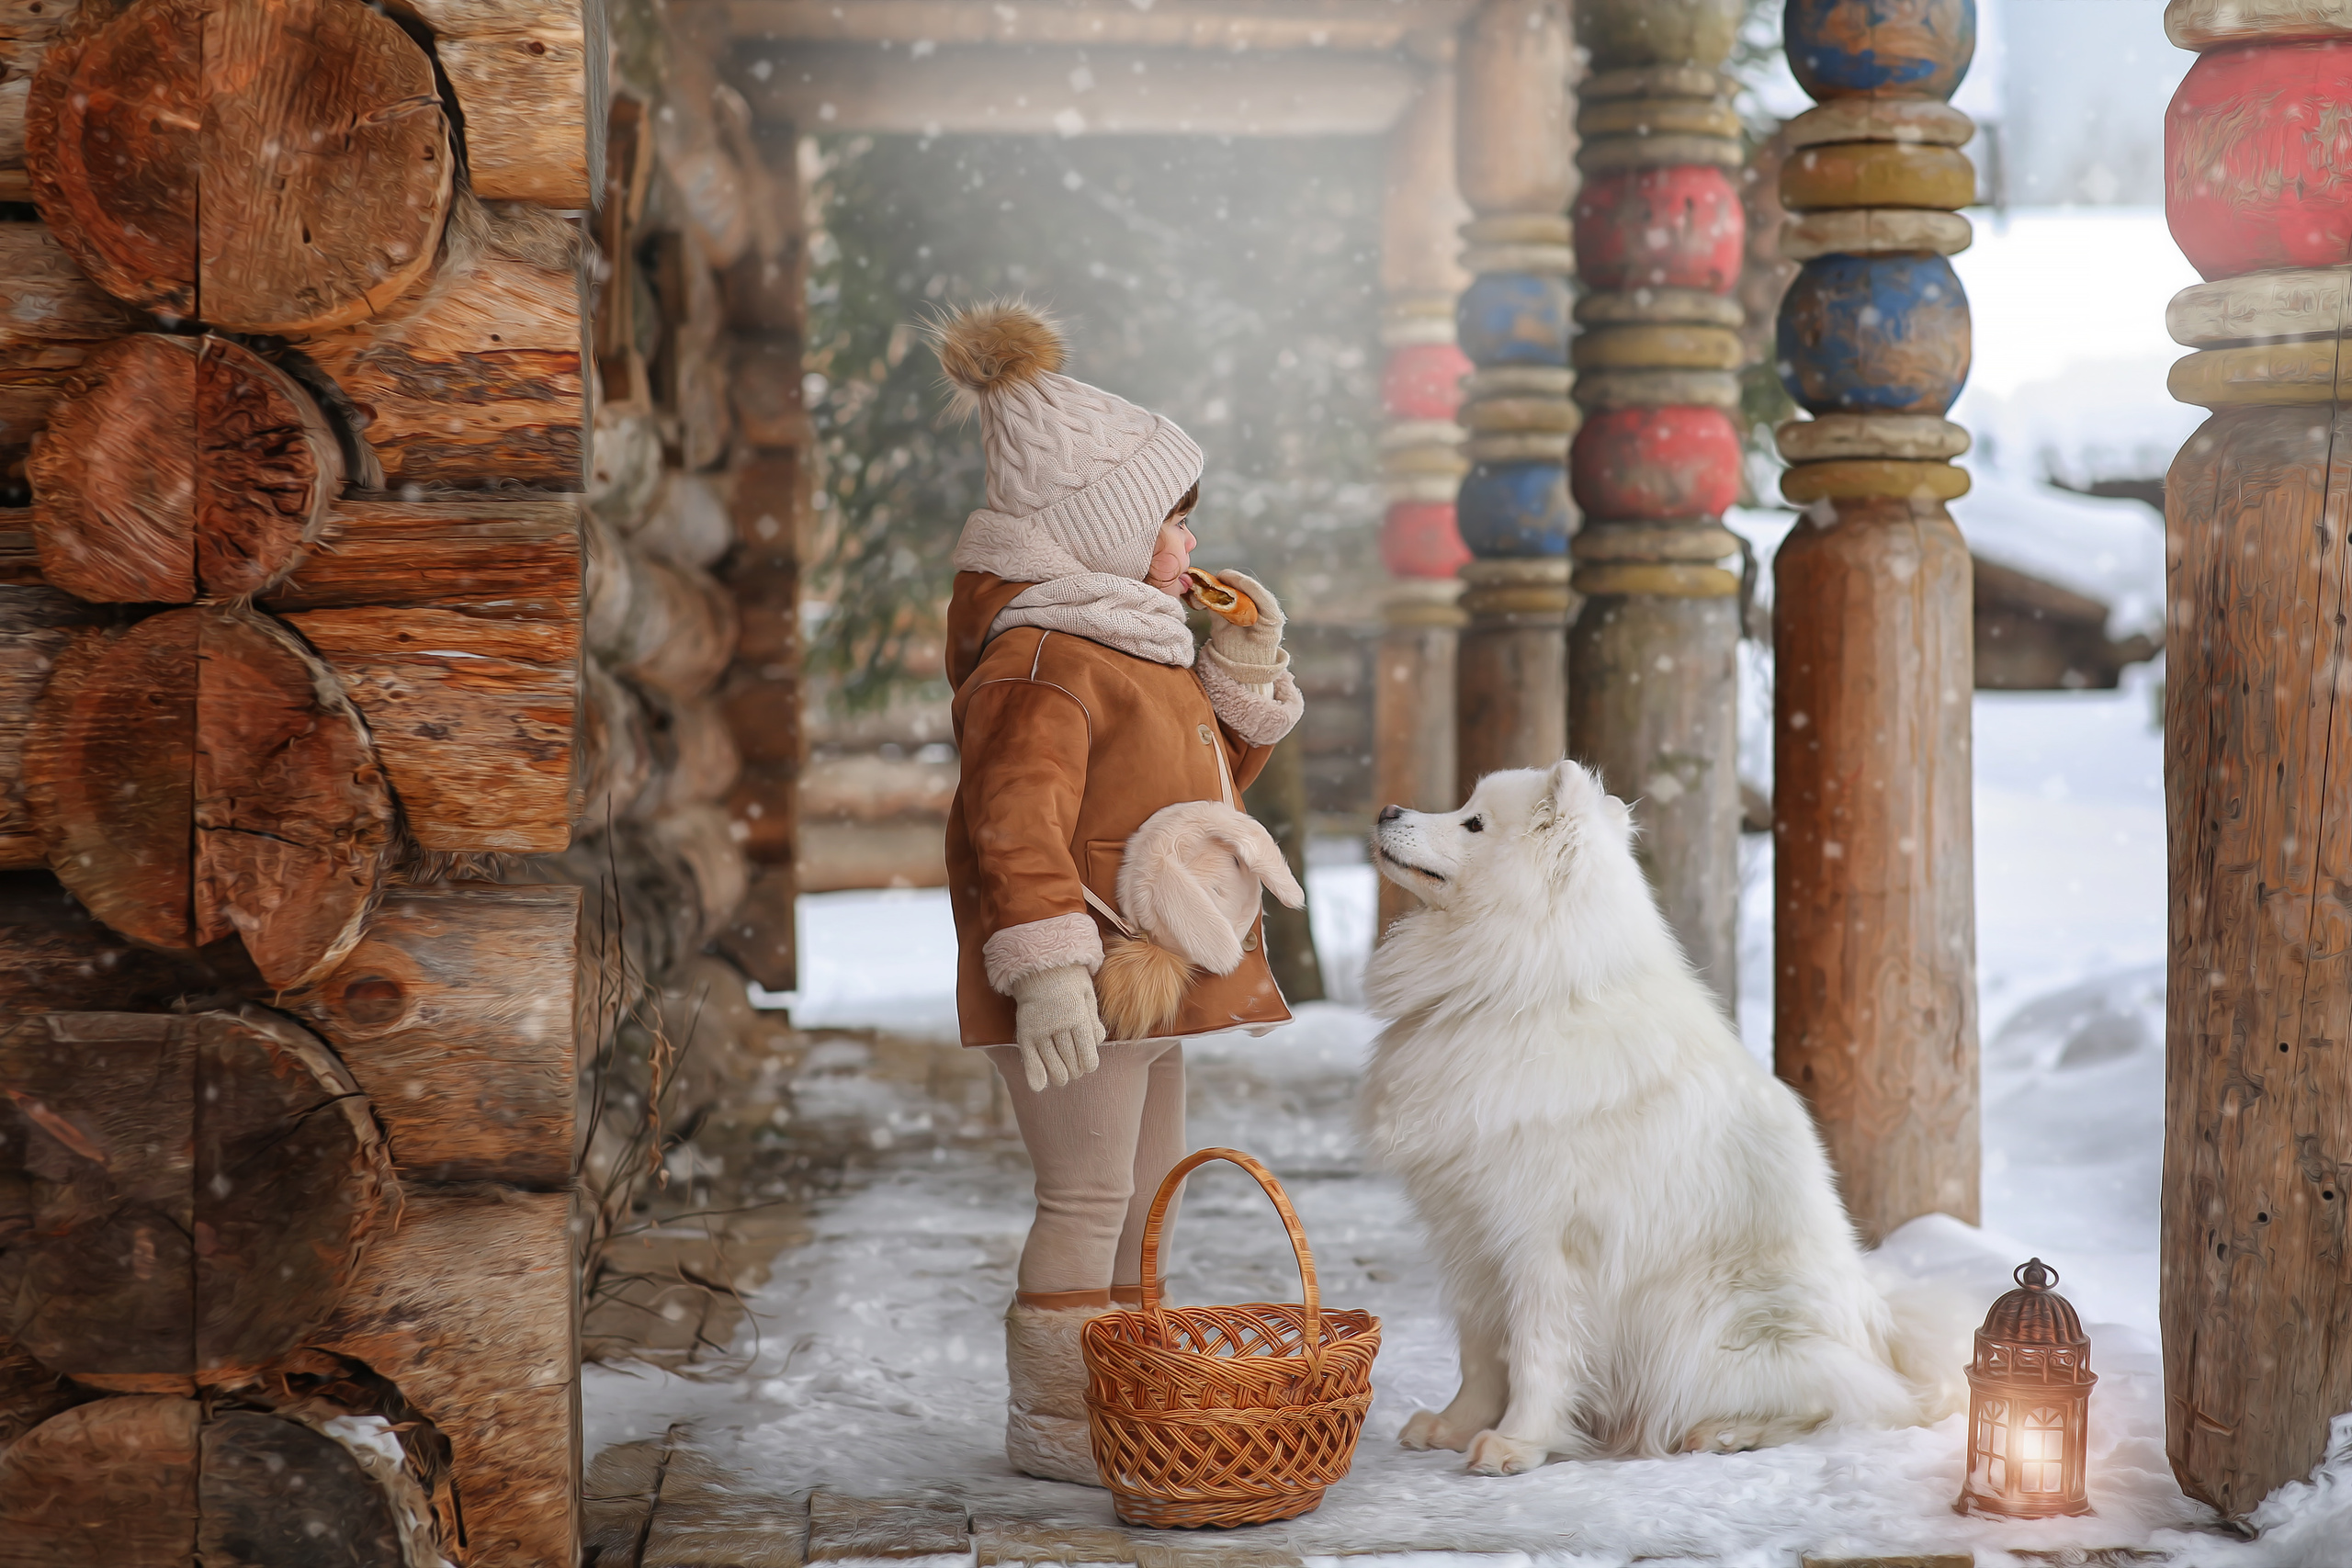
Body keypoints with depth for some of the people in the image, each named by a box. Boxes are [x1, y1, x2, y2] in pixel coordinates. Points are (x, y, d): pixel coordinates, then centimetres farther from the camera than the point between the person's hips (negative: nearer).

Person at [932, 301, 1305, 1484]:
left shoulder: (1131, 647, 18)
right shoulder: (1037, 663, -17)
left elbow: (1203, 779, 27)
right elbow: (1012, 829, -25)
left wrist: (1244, 680, 13)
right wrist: (1048, 971, -32)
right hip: (1084, 981, -11)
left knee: (1149, 1189, 17)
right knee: (1088, 1195, -7)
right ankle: (1051, 1419, 2)